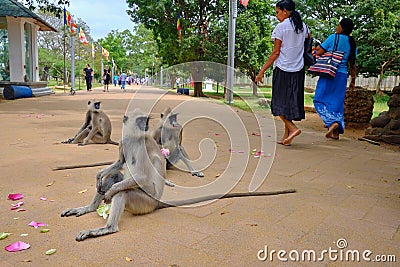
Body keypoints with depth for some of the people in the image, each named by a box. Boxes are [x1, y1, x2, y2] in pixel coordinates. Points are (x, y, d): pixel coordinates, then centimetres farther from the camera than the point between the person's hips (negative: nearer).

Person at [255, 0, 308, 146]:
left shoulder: (281, 27, -8)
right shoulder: (303, 26, 11)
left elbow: (276, 52, -10)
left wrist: (262, 71, -6)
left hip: (282, 69, -6)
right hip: (298, 70, 6)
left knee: (279, 102, 3)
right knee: (291, 102, 8)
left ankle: (292, 128, -14)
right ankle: (287, 136, 11)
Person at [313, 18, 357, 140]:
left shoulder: (333, 38, -6)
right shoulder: (352, 43, 10)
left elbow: (318, 52, -7)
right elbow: (352, 64, 13)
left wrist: (317, 47, 15)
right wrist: (353, 80, 20)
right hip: (342, 75, 6)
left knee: (320, 100, 3)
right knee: (337, 103, 11)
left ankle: (332, 122, -18)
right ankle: (336, 132, 13)